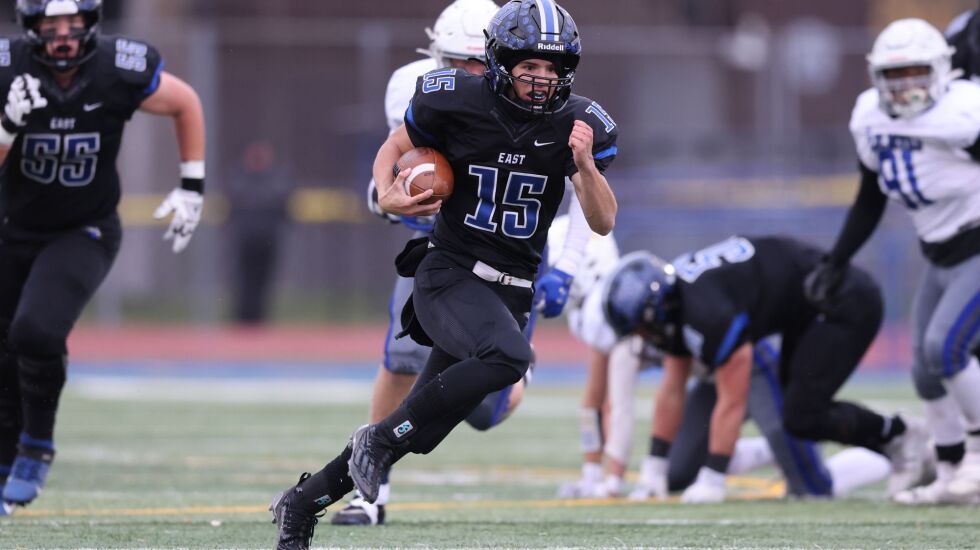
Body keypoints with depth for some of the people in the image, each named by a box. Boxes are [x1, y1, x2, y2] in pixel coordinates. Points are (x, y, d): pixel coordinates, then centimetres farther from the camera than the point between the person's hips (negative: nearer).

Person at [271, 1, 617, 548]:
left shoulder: (579, 123, -4)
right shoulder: (457, 102, -9)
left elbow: (604, 223, -5)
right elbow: (394, 148, 8)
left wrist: (586, 166, -23)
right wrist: (387, 195, -13)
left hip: (510, 292, 4)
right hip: (449, 274, -4)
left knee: (417, 434, 7)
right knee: (507, 357, -35)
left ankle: (303, 502, 26)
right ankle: (380, 440, -19)